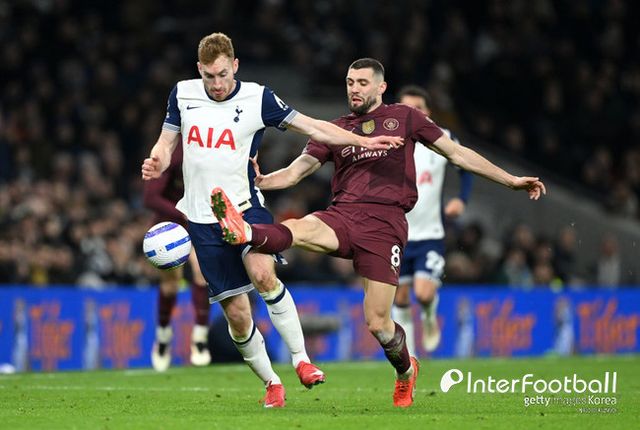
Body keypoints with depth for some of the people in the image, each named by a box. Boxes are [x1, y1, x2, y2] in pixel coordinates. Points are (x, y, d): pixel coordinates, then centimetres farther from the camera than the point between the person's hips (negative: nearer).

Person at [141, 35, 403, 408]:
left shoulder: (257, 98, -1)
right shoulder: (183, 94, 6)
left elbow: (312, 126, 2)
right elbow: (167, 142, 15)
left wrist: (364, 141, -5)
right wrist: (157, 164, -8)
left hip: (245, 205, -2)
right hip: (203, 218, 2)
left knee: (263, 275, -31)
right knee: (236, 313, -2)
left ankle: (302, 360, -19)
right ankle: (271, 383, 17)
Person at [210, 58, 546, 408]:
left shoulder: (404, 117, 15)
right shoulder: (334, 130, 20)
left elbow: (457, 154, 17)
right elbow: (295, 172, 13)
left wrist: (510, 180, 14)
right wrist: (259, 181, -8)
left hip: (385, 223, -2)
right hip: (342, 216, 2)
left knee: (377, 323, -6)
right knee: (299, 229, -34)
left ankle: (405, 371, 22)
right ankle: (244, 232, -62)